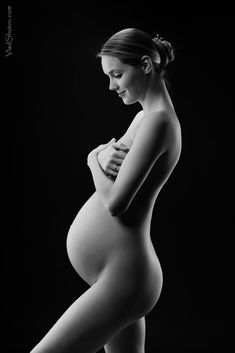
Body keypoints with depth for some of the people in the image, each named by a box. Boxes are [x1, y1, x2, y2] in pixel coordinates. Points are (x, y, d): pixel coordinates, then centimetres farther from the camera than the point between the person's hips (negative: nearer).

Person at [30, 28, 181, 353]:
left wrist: (96, 158, -3)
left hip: (121, 276, -10)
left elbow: (115, 202, -21)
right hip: (120, 274, 10)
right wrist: (104, 155, -8)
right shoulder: (144, 117, 14)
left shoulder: (157, 122, -16)